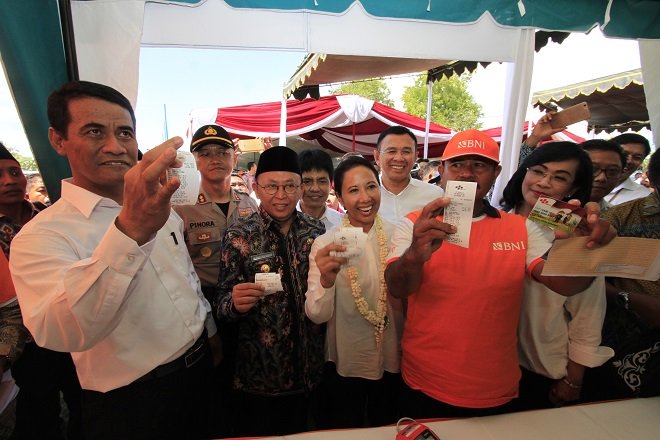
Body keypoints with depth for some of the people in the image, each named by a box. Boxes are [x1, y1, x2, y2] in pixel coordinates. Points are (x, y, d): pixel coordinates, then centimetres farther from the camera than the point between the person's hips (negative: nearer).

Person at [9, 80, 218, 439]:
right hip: (132, 406, -5)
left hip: (199, 369, 6)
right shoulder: (41, 236, -19)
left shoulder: (159, 210, 1)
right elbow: (59, 333, -38)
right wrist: (130, 231, -52)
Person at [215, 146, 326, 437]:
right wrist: (235, 303, -28)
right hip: (258, 374, -2)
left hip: (308, 369, 3)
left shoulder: (316, 231, -2)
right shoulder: (238, 237, -10)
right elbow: (221, 304, -8)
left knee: (301, 431, 22)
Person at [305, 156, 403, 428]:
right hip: (345, 365, -2)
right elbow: (317, 315, -20)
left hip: (392, 362, 2)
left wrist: (402, 300, -18)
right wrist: (326, 280, -39)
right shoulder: (325, 244, -15)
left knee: (387, 430, 24)